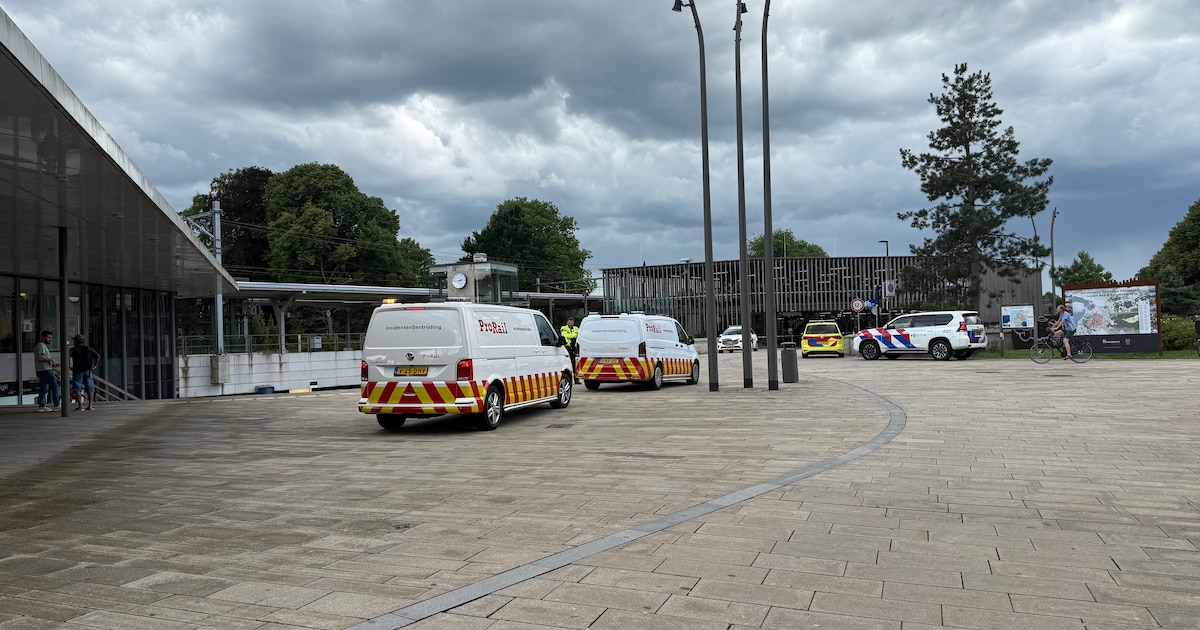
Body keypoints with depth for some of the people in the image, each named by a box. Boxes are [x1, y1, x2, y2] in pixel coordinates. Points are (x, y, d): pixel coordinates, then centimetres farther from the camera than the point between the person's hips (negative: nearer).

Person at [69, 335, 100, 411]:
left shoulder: (73, 350, -1)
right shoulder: (88, 349, 8)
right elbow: (98, 355, 2)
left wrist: (69, 366, -9)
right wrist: (95, 365, 6)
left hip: (77, 371, -3)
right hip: (88, 370, 3)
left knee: (77, 389, 1)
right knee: (90, 388, 8)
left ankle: (80, 406, -6)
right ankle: (90, 405, 5)